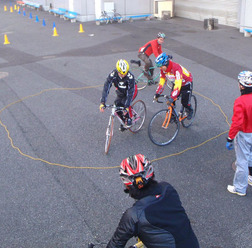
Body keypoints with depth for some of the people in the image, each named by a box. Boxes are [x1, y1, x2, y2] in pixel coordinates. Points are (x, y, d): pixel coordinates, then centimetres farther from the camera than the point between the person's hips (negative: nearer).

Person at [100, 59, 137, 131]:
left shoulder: (130, 76, -37)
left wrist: (127, 106, -43)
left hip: (131, 90, -4)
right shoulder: (113, 74, -31)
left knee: (125, 103, -28)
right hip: (120, 91, 4)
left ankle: (129, 119, -1)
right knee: (117, 105, -13)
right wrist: (102, 102, -43)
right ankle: (123, 121, 12)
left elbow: (130, 92, -36)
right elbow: (106, 87, -35)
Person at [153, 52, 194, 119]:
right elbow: (162, 81, -8)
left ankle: (190, 111, 25)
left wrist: (172, 97, -49)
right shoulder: (163, 69, -17)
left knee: (184, 102, -7)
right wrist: (157, 94, -14)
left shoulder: (176, 68, -40)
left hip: (186, 83, -6)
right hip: (175, 83, 6)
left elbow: (178, 84, -44)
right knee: (171, 102, -6)